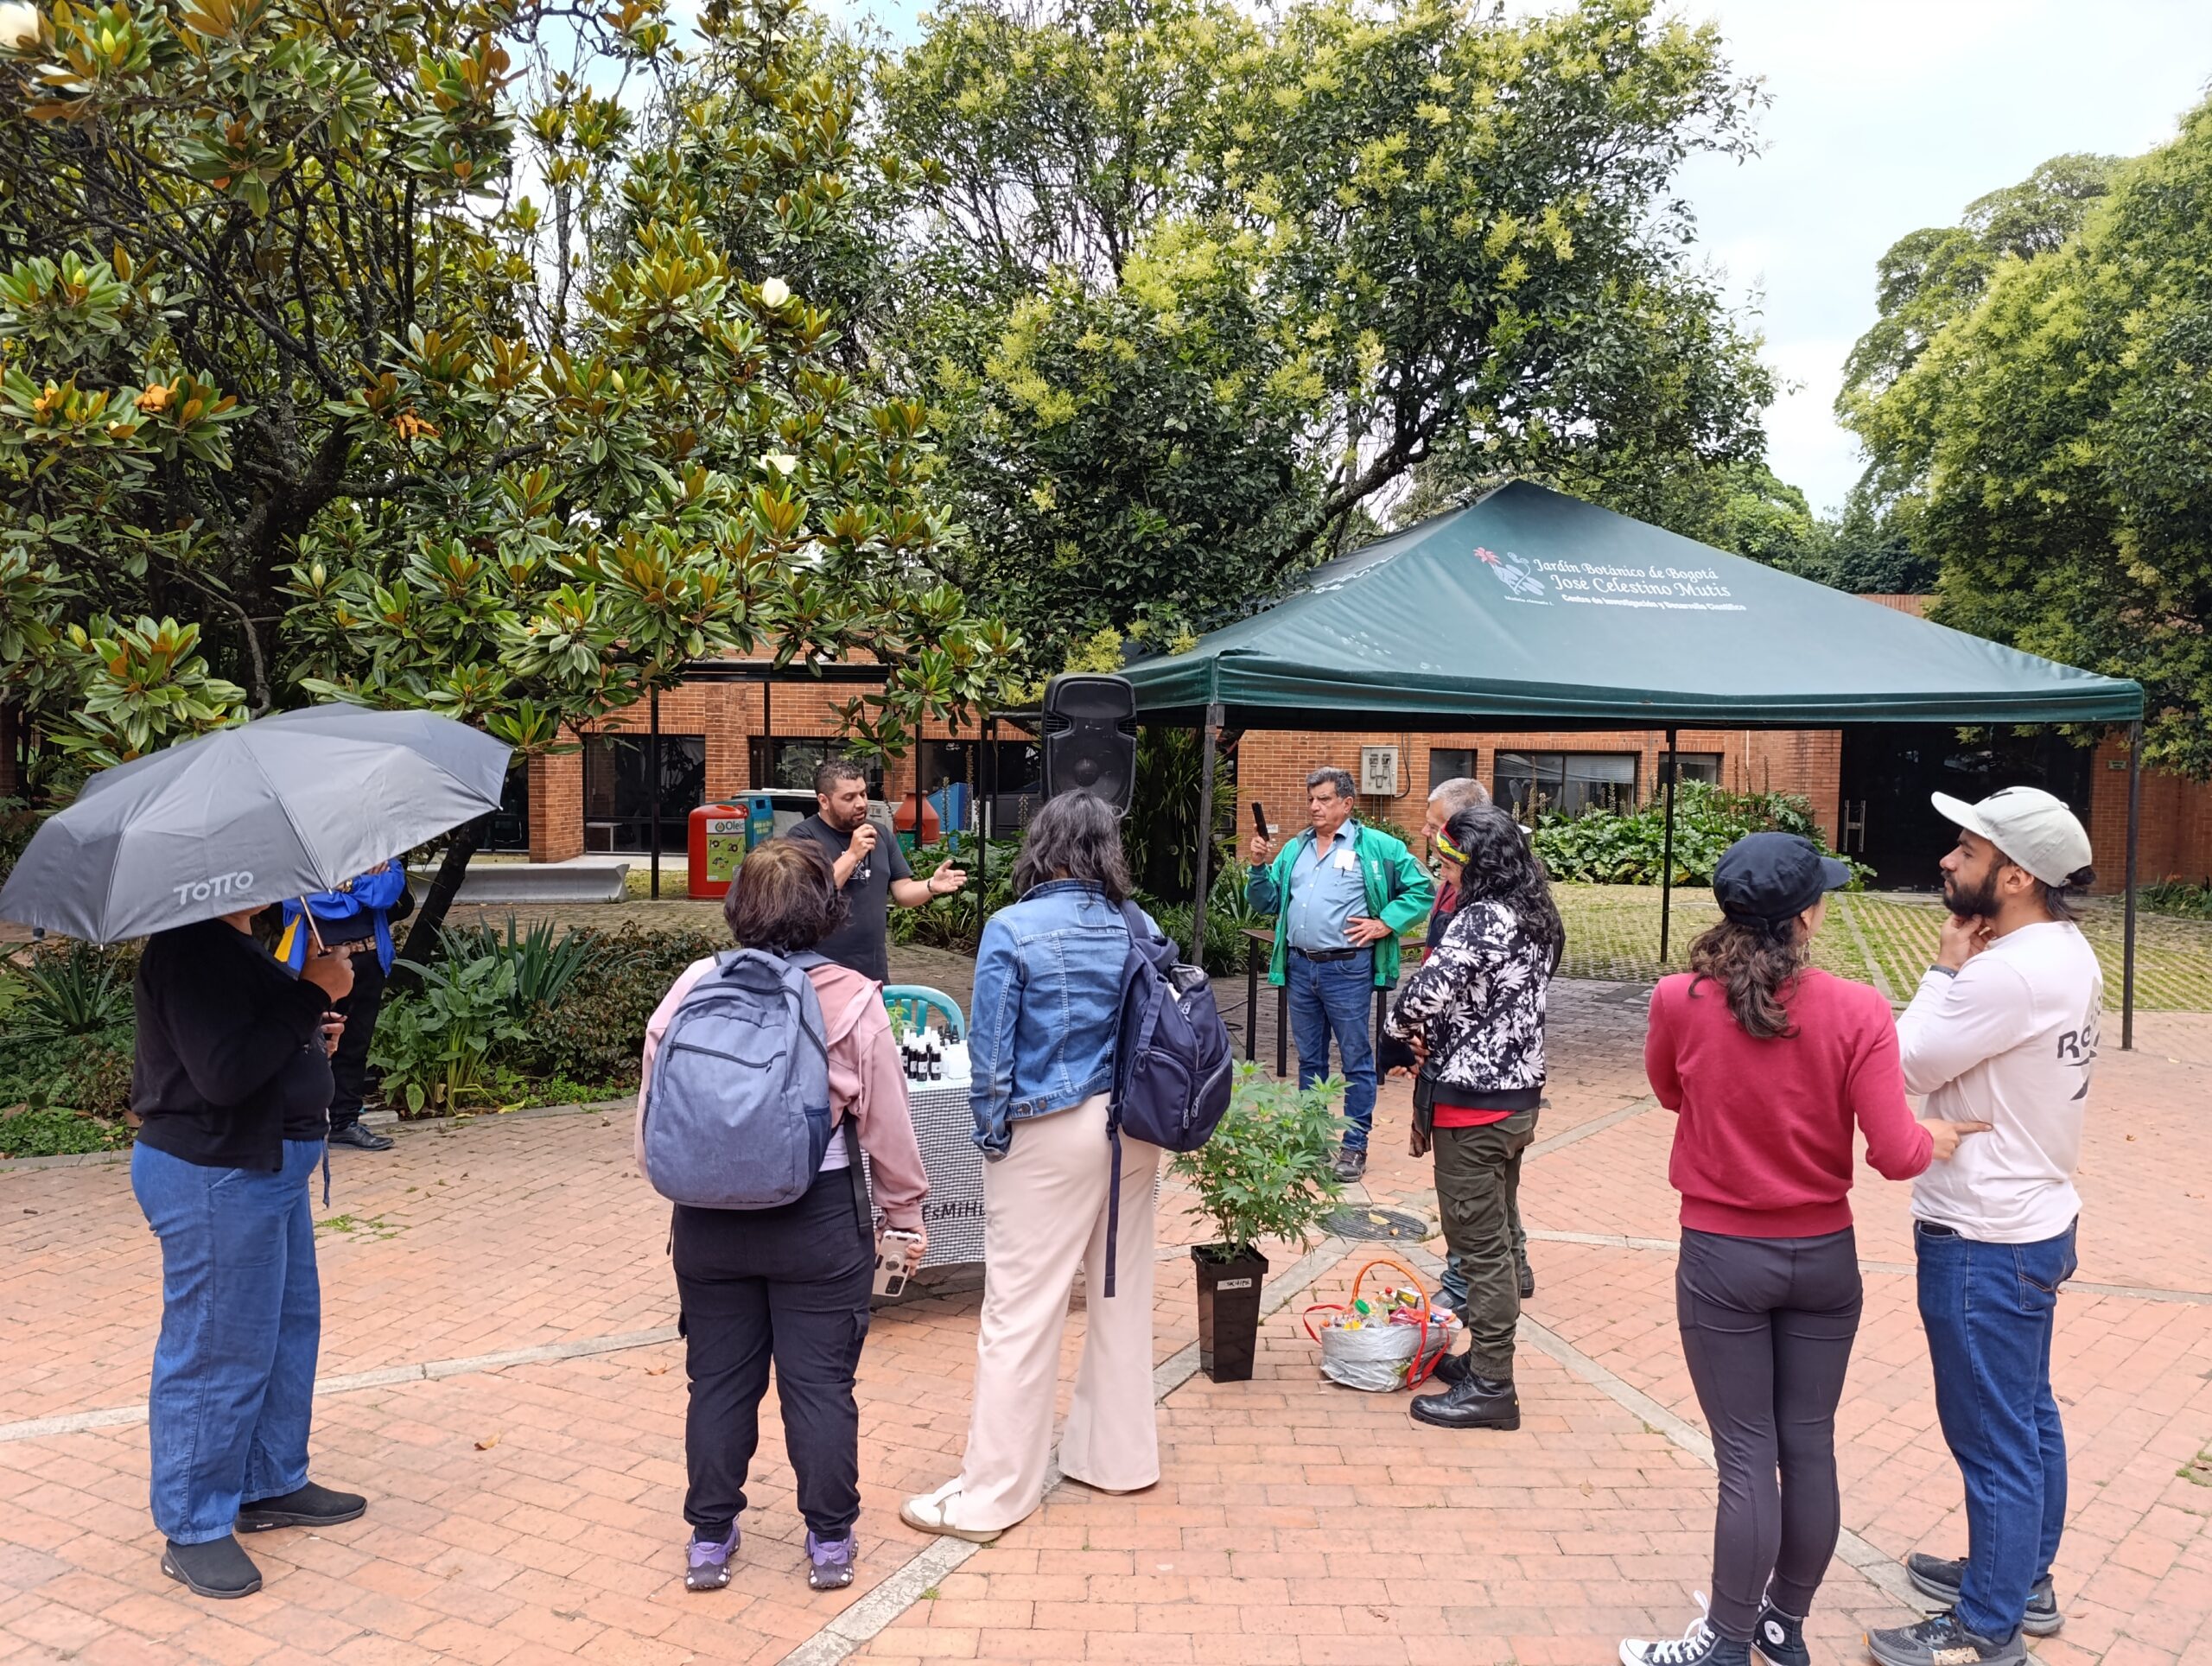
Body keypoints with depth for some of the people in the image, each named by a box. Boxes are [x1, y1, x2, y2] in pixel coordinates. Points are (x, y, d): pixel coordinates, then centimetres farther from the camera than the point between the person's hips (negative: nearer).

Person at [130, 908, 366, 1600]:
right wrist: (313, 994, -24)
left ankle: (272, 1486, 35)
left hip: (264, 1167, 11)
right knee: (217, 1353, 1)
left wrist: (311, 1036, 5)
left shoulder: (235, 941, 10)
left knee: (290, 1328, 20)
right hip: (215, 1179, -11)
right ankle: (193, 1530, 17)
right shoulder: (192, 948, -22)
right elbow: (224, 1074, -29)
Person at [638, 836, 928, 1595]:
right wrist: (905, 1212, 8)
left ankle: (709, 1538, 27)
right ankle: (829, 1540, 21)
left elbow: (654, 1107, 2)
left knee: (718, 1377, 15)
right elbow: (887, 1124, -6)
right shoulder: (851, 999, -11)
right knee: (820, 1382, 9)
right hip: (819, 1218, -2)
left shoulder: (693, 987, -5)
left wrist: (678, 1188, 17)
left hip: (709, 1217, 2)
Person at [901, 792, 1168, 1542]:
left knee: (1021, 1312, 0)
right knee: (1122, 1295, 17)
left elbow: (991, 1049, -10)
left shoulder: (1014, 930, -11)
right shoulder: (1140, 927, 3)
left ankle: (990, 1494, 8)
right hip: (1132, 1128, 6)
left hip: (1050, 1135, -5)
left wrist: (989, 1135, 1)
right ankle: (1118, 1453, 32)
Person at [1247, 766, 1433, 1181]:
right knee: (1309, 1059, 14)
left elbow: (1421, 890, -2)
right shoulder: (1295, 849, 14)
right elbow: (1267, 903, 14)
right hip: (1300, 967, 5)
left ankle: (1355, 1147, 10)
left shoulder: (1377, 847, -2)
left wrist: (1385, 923, -10)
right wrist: (1259, 866, -2)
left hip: (1347, 969, -5)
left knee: (1356, 1060, 1)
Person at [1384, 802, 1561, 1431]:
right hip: (1516, 1094, 10)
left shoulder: (1484, 919, -20)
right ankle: (1488, 1358, 31)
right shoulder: (1532, 918, 10)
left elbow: (1427, 991, -30)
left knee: (1479, 1245, -1)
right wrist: (1430, 1032, 1)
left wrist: (1400, 1023, -9)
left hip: (1473, 1104, -10)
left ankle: (1489, 1388, 7)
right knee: (1498, 1235, 19)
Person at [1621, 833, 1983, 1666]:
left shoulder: (1679, 1001, -14)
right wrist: (1939, 1138, 6)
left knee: (1747, 1457, 9)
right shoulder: (1857, 1012, -15)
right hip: (1823, 1256, 2)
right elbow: (1896, 1154, -15)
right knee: (1810, 1447, 17)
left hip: (1722, 1256, -1)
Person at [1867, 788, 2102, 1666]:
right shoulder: (2067, 951, 4)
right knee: (2028, 1418, 23)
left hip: (1985, 1243, -10)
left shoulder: (2011, 974, -28)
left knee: (1994, 1439, 4)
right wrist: (1966, 970, -3)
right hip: (2033, 1222, 10)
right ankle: (2022, 1581, 40)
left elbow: (1906, 1065, -17)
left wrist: (1946, 967, -10)